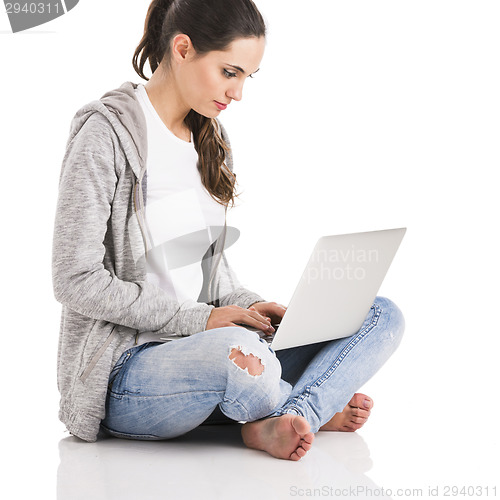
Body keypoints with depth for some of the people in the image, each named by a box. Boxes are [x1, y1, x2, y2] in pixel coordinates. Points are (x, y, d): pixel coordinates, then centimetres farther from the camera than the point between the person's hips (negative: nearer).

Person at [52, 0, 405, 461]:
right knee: (237, 354, -41)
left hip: (206, 343, 8)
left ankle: (286, 420, -26)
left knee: (383, 316, -5)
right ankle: (318, 408, -9)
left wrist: (247, 305, -2)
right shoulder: (106, 132, -11)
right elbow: (76, 280, -15)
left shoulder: (209, 138, 13)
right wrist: (198, 319, -17)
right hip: (125, 370, -7)